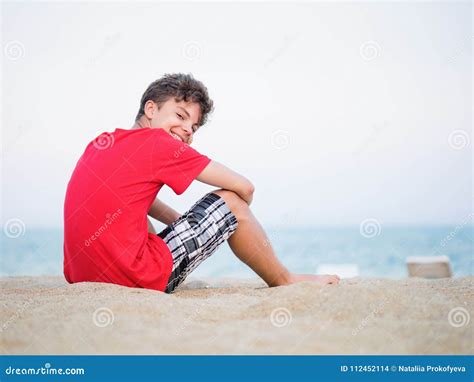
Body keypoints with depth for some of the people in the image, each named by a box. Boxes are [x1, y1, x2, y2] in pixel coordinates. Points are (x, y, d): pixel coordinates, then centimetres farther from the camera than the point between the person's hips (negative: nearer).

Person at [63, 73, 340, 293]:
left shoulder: (103, 142, 15)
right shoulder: (158, 142, -7)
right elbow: (245, 188, -1)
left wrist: (187, 226, 25)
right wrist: (238, 217, 19)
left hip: (82, 277, 9)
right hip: (134, 280, -9)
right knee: (230, 200, 4)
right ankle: (284, 281, 23)